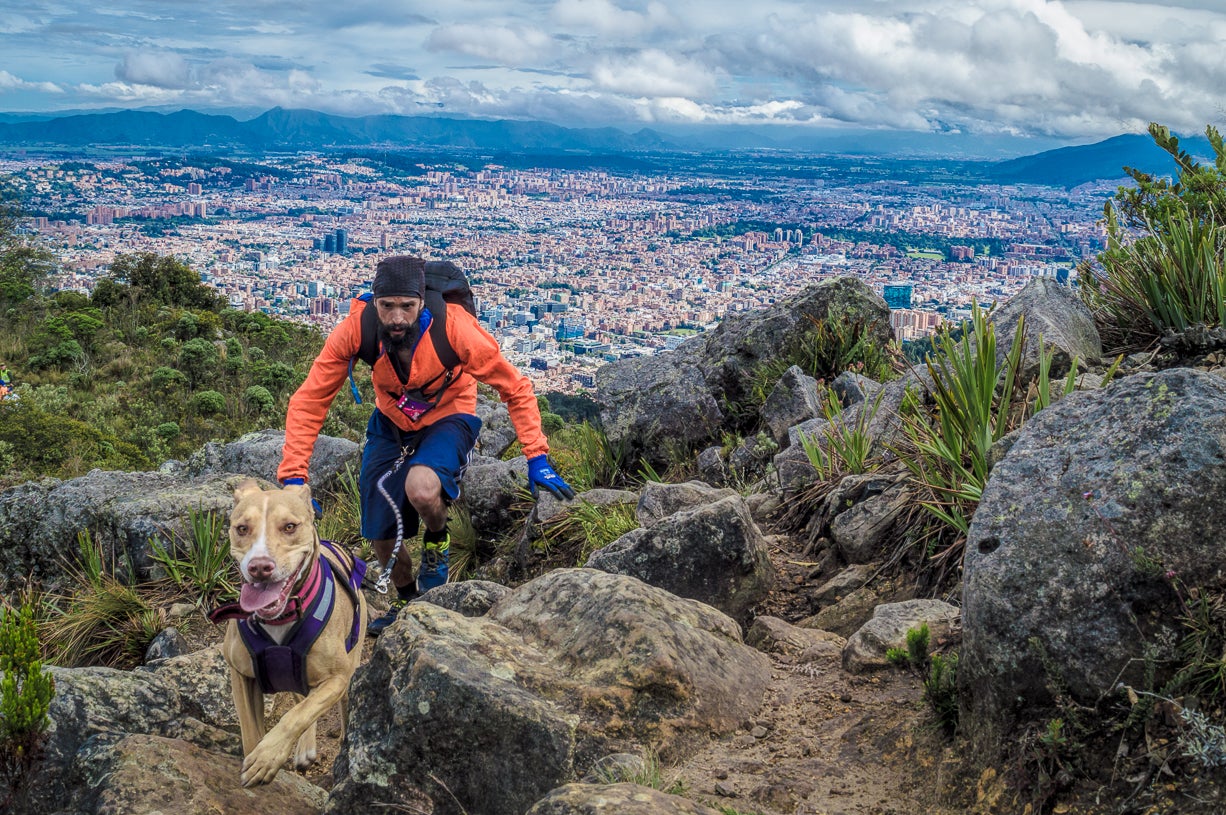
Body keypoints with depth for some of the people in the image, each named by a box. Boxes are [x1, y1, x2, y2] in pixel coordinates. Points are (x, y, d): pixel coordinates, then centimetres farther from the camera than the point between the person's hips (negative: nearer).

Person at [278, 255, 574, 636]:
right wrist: (293, 478, -27)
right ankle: (406, 599, 36)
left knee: (421, 489, -34)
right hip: (391, 423, 3)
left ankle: (437, 543, 1)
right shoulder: (355, 329, -26)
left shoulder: (455, 327, -31)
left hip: (448, 419, -3)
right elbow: (308, 401, -20)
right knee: (380, 535, 4)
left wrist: (537, 460, -25)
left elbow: (515, 389, -19)